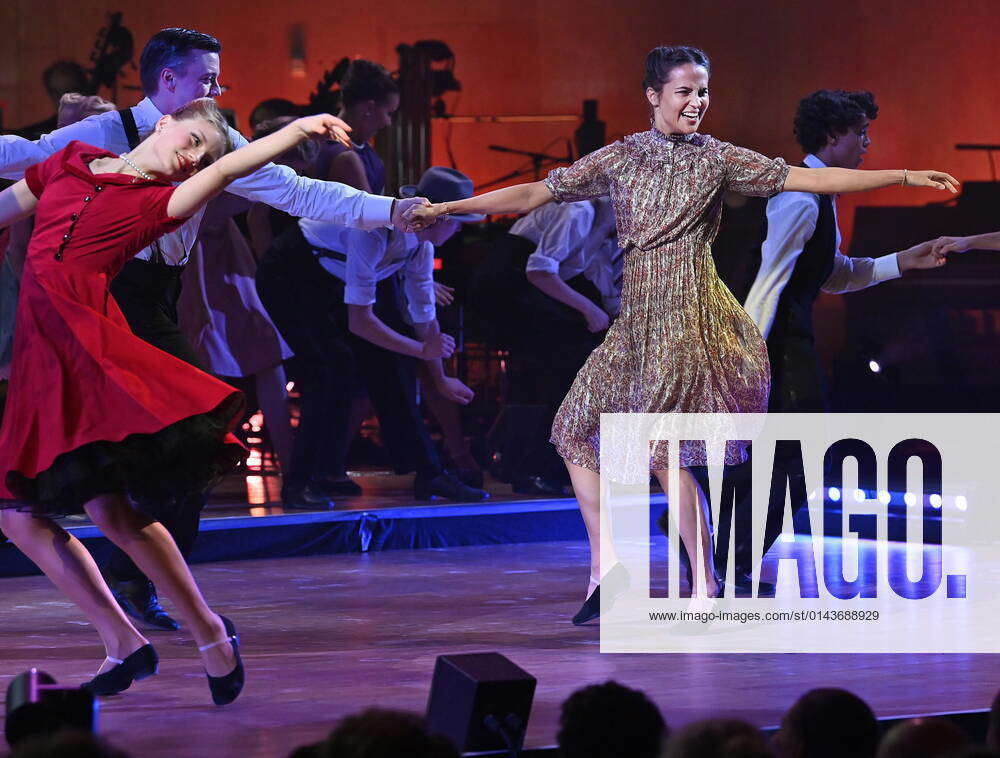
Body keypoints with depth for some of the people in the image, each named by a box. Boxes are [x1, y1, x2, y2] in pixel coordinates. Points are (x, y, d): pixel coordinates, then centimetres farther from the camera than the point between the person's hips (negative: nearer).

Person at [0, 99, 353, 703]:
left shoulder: (160, 202, 9)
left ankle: (210, 631, -2)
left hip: (87, 336, -5)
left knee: (110, 510, -16)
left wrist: (298, 130, -20)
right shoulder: (71, 161, 19)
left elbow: (226, 170, -8)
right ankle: (124, 644, 14)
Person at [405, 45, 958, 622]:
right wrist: (447, 209, 7)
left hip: (690, 308, -5)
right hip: (638, 313, 5)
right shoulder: (620, 158, 10)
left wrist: (905, 177, -5)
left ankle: (706, 584, -7)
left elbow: (807, 179, 0)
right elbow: (537, 194, 11)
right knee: (576, 430, 0)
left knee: (662, 440, -14)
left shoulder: (717, 158, 3)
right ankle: (605, 568, 1)